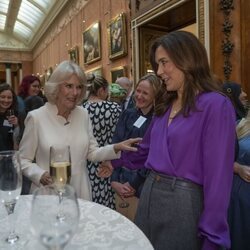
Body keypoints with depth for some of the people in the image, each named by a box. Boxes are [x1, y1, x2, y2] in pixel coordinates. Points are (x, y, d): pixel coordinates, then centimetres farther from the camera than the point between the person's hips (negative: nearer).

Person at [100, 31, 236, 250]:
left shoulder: (215, 105, -15)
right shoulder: (165, 105, 9)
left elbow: (218, 175, -16)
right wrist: (115, 161, 23)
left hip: (183, 200, -7)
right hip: (150, 192, 7)